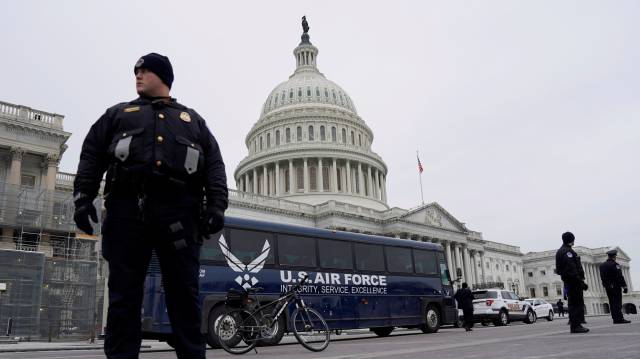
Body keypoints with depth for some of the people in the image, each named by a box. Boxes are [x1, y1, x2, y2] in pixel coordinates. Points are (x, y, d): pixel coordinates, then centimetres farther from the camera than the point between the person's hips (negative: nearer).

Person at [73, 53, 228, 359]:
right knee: (124, 293, 0)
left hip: (179, 211, 0)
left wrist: (216, 205, -2)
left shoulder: (193, 120, 23)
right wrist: (83, 197, -1)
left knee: (184, 293, -2)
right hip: (127, 208, 1)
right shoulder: (118, 114, 25)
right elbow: (92, 155, 15)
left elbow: (214, 164, 13)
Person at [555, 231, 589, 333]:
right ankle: (576, 326, -8)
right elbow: (571, 269, -20)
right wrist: (581, 282, -21)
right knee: (577, 303, -8)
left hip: (568, 281, 10)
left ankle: (575, 325, 18)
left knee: (573, 303, 13)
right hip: (573, 280, -10)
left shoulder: (560, 251, 20)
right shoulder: (568, 251, -13)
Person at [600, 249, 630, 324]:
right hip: (616, 286, -7)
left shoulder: (602, 265, 11)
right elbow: (620, 276, -16)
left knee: (612, 303, 8)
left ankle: (615, 318, 9)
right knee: (617, 302, -6)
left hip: (608, 287, 7)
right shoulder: (614, 264, -11)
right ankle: (619, 318, -9)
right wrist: (624, 286, -14)